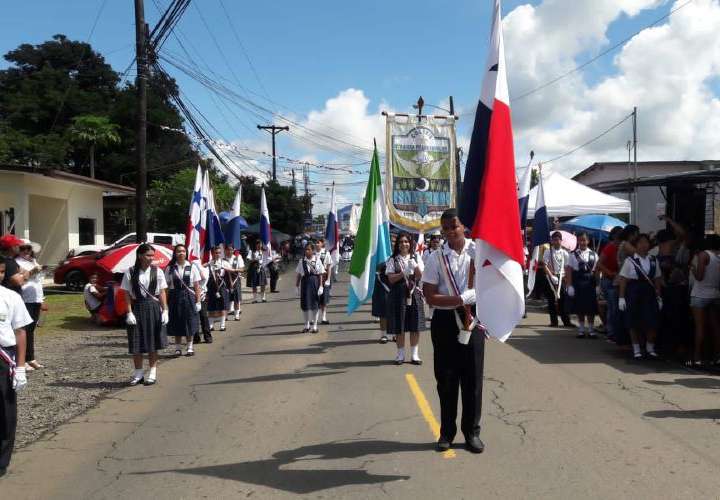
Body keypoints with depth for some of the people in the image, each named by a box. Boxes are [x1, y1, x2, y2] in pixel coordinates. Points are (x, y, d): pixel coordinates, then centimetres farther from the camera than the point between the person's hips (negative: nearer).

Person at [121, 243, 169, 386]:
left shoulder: (157, 272, 0)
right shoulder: (130, 272, -3)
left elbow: (162, 293, 1)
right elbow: (127, 294, -3)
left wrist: (165, 311, -4)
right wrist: (129, 313, -10)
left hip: (153, 308, 0)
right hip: (136, 308, 0)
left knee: (153, 342, 7)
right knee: (136, 343, 5)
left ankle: (152, 373, 19)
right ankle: (138, 373, 19)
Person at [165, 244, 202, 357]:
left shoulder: (192, 267, 1)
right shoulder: (170, 268, 1)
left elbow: (197, 286, 0)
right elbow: (166, 286, 0)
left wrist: (198, 301, -5)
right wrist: (166, 302, -5)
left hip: (189, 297, 0)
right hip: (175, 297, 0)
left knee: (190, 324, 7)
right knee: (176, 324, 6)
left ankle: (190, 347, 20)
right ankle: (178, 348, 19)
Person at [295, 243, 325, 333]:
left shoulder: (317, 260, -2)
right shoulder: (302, 261, 3)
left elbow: (321, 274, -3)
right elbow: (299, 275, 6)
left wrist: (320, 286, -8)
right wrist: (297, 286, 4)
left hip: (315, 282, -2)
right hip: (305, 282, 2)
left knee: (315, 304, 5)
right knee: (305, 304, 5)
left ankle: (315, 325, 17)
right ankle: (307, 325, 20)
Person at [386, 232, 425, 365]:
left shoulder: (416, 258, 9)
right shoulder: (393, 260, 3)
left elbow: (419, 277, 1)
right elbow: (391, 278, -5)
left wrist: (416, 267, -16)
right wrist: (403, 273, -18)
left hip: (414, 293, 2)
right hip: (398, 294, -2)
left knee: (415, 326, 3)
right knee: (399, 326, 2)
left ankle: (414, 354, 13)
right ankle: (400, 354, 14)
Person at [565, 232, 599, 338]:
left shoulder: (593, 254, 4)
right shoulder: (573, 254, 0)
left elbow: (597, 270, 4)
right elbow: (569, 270, -2)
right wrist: (569, 286, -7)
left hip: (590, 284, 1)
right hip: (578, 284, -1)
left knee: (591, 309, 3)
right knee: (580, 308, 6)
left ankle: (591, 330, 13)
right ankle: (581, 329, 17)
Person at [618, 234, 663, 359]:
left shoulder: (653, 261, 7)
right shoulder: (630, 260, -3)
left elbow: (657, 280, 10)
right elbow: (623, 280, -4)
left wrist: (658, 297, 7)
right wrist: (621, 297, -7)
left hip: (649, 294, 3)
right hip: (634, 294, -3)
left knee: (652, 322, -1)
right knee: (634, 323, 4)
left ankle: (650, 348, 18)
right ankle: (636, 349, 17)